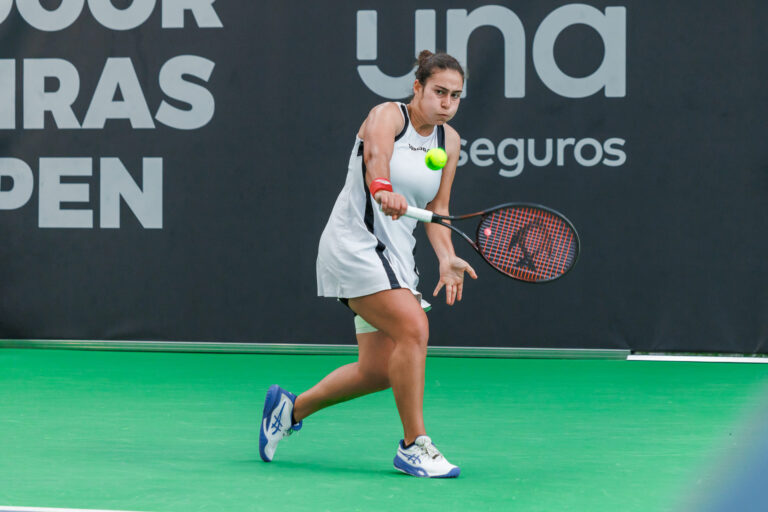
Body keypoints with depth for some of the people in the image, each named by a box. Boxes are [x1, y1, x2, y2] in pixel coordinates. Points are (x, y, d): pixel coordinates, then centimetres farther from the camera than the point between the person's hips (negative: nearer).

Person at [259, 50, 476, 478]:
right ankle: (414, 445, -16)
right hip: (354, 244, -8)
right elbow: (376, 156, -32)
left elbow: (437, 209, 9)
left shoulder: (449, 140, 10)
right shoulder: (387, 115, -9)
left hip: (396, 256, 8)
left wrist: (447, 258, -9)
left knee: (377, 371, 5)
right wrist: (384, 191, -54)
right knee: (413, 329, -24)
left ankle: (292, 408, 27)